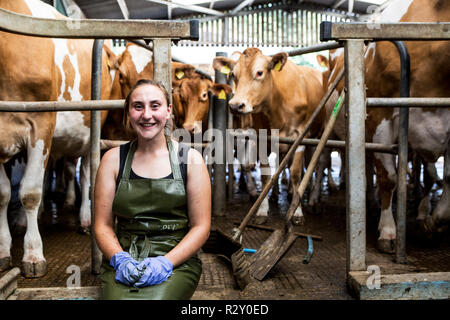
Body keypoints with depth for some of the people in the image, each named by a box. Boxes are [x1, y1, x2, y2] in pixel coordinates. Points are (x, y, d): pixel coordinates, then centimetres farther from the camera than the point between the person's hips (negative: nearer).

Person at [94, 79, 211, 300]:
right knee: (118, 296, -29)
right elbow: (103, 225, 7)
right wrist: (120, 259, -12)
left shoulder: (190, 159, 3)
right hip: (122, 261, 1)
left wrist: (165, 262, -13)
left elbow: (201, 227, 1)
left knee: (156, 297, -30)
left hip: (177, 261, -1)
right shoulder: (113, 159, 8)